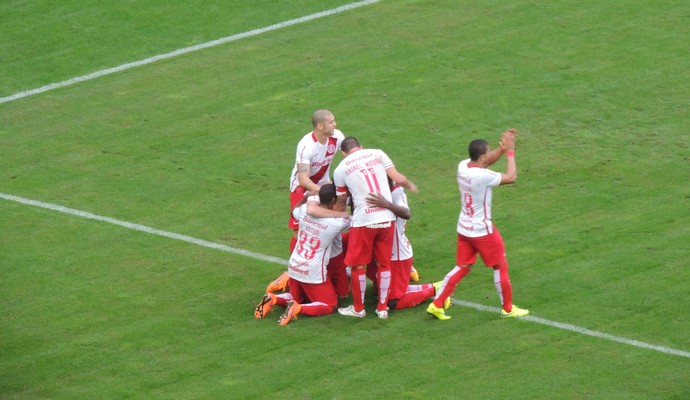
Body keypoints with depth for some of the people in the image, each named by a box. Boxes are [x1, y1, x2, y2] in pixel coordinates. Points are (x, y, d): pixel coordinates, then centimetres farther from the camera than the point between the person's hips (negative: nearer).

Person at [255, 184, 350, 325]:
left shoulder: (305, 210, -4)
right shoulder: (336, 223, -17)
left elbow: (294, 210, 22)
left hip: (294, 267, 6)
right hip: (314, 273, -6)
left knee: (297, 297, 29)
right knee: (330, 306, 7)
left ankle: (273, 299, -1)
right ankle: (298, 309, -17)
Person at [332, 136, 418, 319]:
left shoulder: (340, 169, 2)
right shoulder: (377, 154, 6)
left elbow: (341, 203, 12)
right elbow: (398, 179, 2)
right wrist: (410, 186, 23)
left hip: (364, 221, -3)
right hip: (387, 218, 3)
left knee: (357, 265, 13)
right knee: (384, 263, 16)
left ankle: (358, 308, 23)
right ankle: (382, 308, 22)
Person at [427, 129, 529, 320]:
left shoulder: (463, 166, -5)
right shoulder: (483, 176, -27)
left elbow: (487, 161, 12)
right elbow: (511, 177, -16)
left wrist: (502, 148, 1)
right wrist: (510, 152, -7)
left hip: (464, 228, 7)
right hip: (483, 231, -7)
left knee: (462, 267, 15)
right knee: (500, 266, 11)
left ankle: (436, 304, 10)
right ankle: (508, 308, 23)